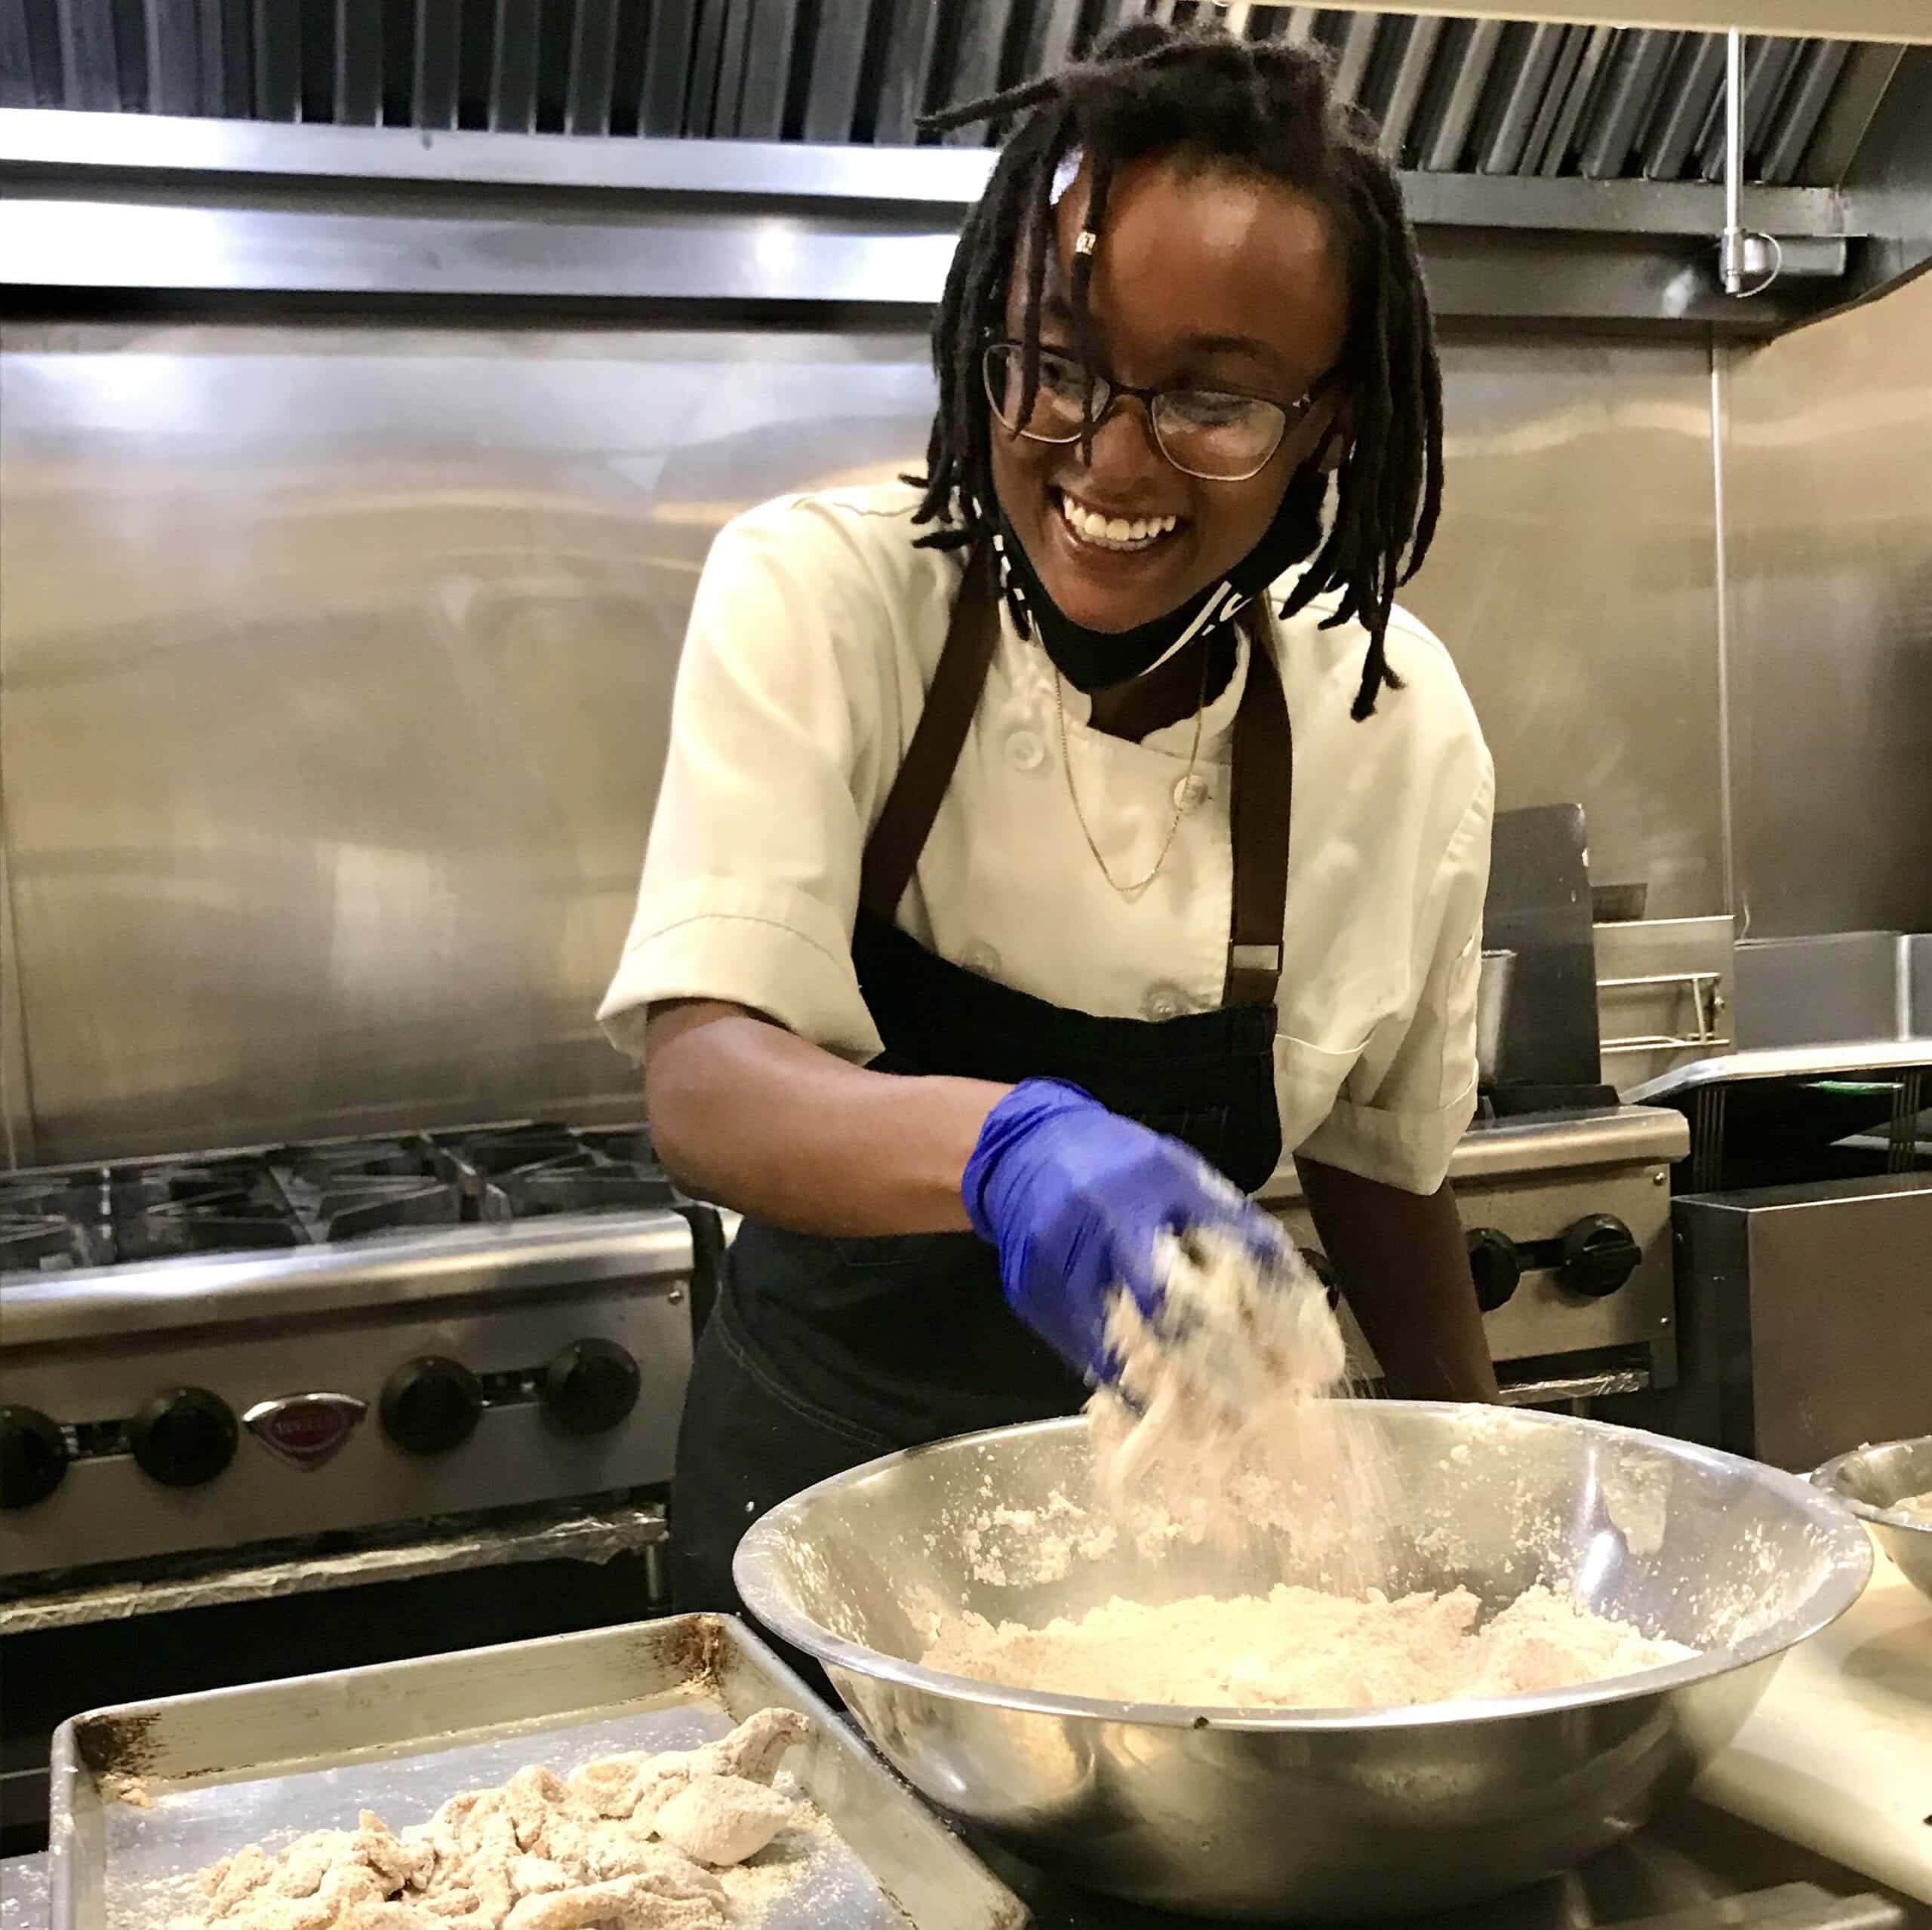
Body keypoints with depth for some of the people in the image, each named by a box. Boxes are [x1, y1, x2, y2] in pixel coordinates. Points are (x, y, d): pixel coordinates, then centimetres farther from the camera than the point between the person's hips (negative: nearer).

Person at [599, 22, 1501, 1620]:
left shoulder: (1399, 724, -15)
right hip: (815, 1484, 0)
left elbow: (1378, 1157, -1)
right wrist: (1002, 1143, -49)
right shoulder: (810, 594, -20)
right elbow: (702, 1081, -30)